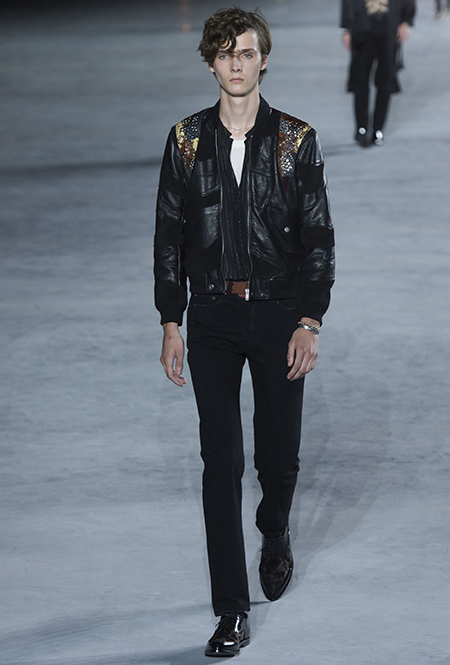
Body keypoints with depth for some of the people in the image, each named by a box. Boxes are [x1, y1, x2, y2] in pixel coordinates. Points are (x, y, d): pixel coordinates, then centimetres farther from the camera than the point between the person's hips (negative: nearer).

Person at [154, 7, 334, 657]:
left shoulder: (296, 141, -2)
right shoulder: (187, 141, 2)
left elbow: (318, 238, -1)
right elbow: (169, 237, 6)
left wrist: (310, 322, -8)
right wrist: (171, 323, 1)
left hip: (279, 315, 0)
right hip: (212, 316, 0)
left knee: (279, 457, 8)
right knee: (221, 463, -4)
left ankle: (275, 536, 42)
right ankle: (232, 610, -1)